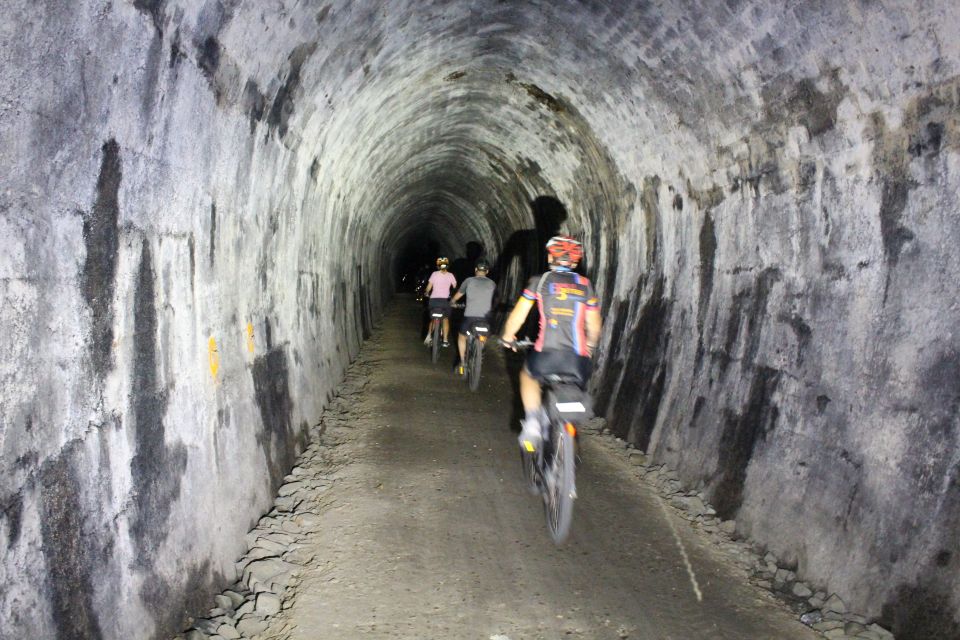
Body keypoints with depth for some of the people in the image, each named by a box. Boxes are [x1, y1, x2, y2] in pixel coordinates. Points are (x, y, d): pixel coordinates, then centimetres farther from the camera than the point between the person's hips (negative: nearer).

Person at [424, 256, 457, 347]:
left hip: (434, 300, 0)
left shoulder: (435, 274, -1)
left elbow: (429, 287, 0)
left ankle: (429, 335, -7)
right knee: (446, 319, 17)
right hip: (445, 300, 0)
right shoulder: (450, 275, 1)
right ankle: (445, 340, 12)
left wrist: (427, 293, 21)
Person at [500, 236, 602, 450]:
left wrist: (507, 336, 27)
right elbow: (594, 326, 15)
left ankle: (532, 421, 14)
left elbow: (517, 316, 8)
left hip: (547, 354, -2)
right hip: (578, 360, 2)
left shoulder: (540, 281, 6)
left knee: (528, 375, 30)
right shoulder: (585, 284, 12)